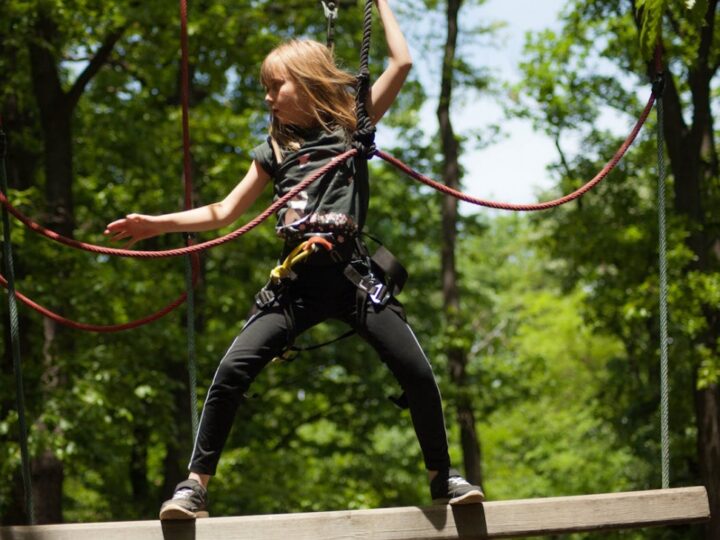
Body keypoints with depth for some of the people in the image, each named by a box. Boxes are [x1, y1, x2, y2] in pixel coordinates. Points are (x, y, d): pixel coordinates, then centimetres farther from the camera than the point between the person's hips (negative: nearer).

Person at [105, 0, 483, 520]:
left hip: (352, 276, -2)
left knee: (417, 373, -9)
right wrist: (157, 223, 14)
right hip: (297, 282, 2)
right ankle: (196, 484, -8)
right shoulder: (276, 150, 18)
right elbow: (224, 212, 20)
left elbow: (401, 63, 6)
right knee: (232, 371, -15)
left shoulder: (350, 129, 12)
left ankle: (443, 475, 12)